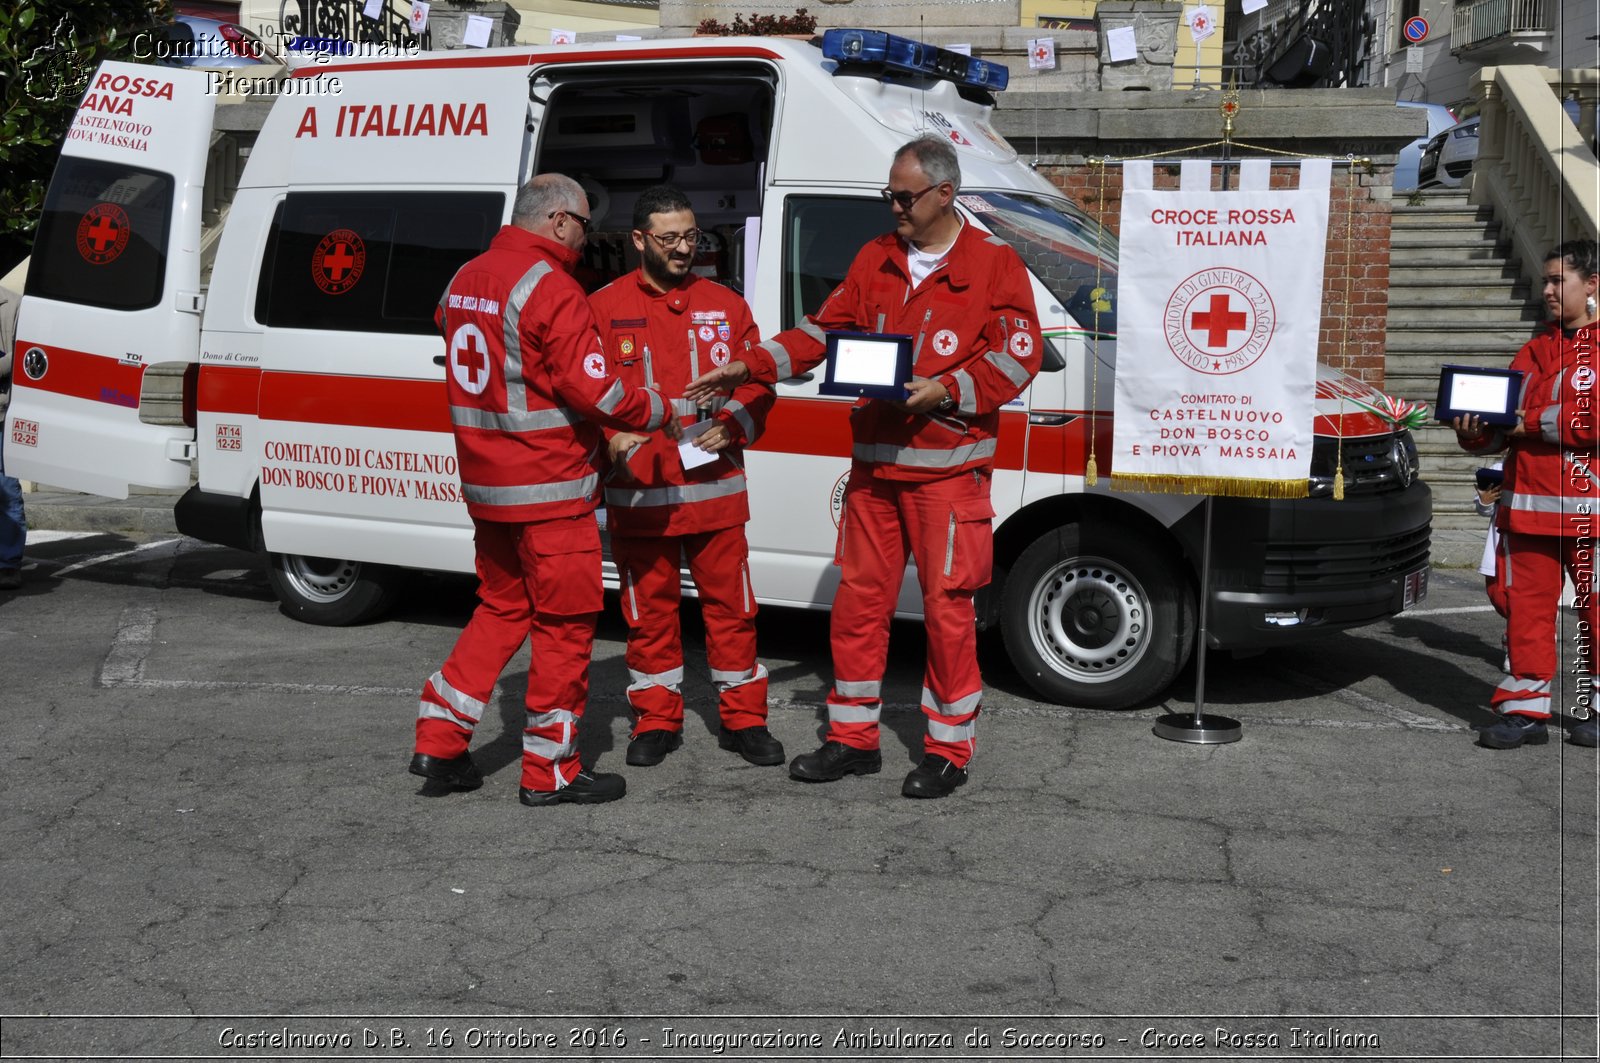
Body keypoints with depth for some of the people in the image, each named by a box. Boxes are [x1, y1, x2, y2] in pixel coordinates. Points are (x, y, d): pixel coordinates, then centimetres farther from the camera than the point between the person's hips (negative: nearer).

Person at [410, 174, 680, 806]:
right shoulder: (550, 288, -16)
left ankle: (439, 741, 18)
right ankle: (550, 772, 9)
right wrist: (660, 412, -6)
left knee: (501, 609, 21)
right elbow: (593, 390, -20)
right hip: (549, 490, -8)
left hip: (486, 485, 8)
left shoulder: (466, 279, 10)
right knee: (565, 625, 3)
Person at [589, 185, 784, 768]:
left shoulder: (725, 305, 9)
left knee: (731, 605, 6)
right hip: (638, 494, -1)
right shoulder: (604, 308, 2)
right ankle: (656, 721, 22)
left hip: (716, 488, 1)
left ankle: (743, 719, 18)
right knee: (649, 610, 9)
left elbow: (759, 382, 10)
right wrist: (612, 438, -17)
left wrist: (733, 427, -9)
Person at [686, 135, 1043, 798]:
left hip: (947, 469, -5)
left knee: (947, 607, -1)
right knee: (859, 599, 9)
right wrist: (751, 367, 6)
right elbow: (824, 328, 16)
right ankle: (853, 738, 22)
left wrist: (948, 389, -19)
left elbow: (1018, 357, -7)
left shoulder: (993, 264, -3)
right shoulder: (876, 258, 13)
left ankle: (948, 751, 11)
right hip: (873, 464, 6)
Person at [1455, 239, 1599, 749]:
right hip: (1527, 502, 6)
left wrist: (1535, 422, -14)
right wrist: (1476, 432, -6)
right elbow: (1506, 420, 14)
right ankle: (1525, 708, 13)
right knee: (1526, 606, 7)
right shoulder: (1535, 350, 17)